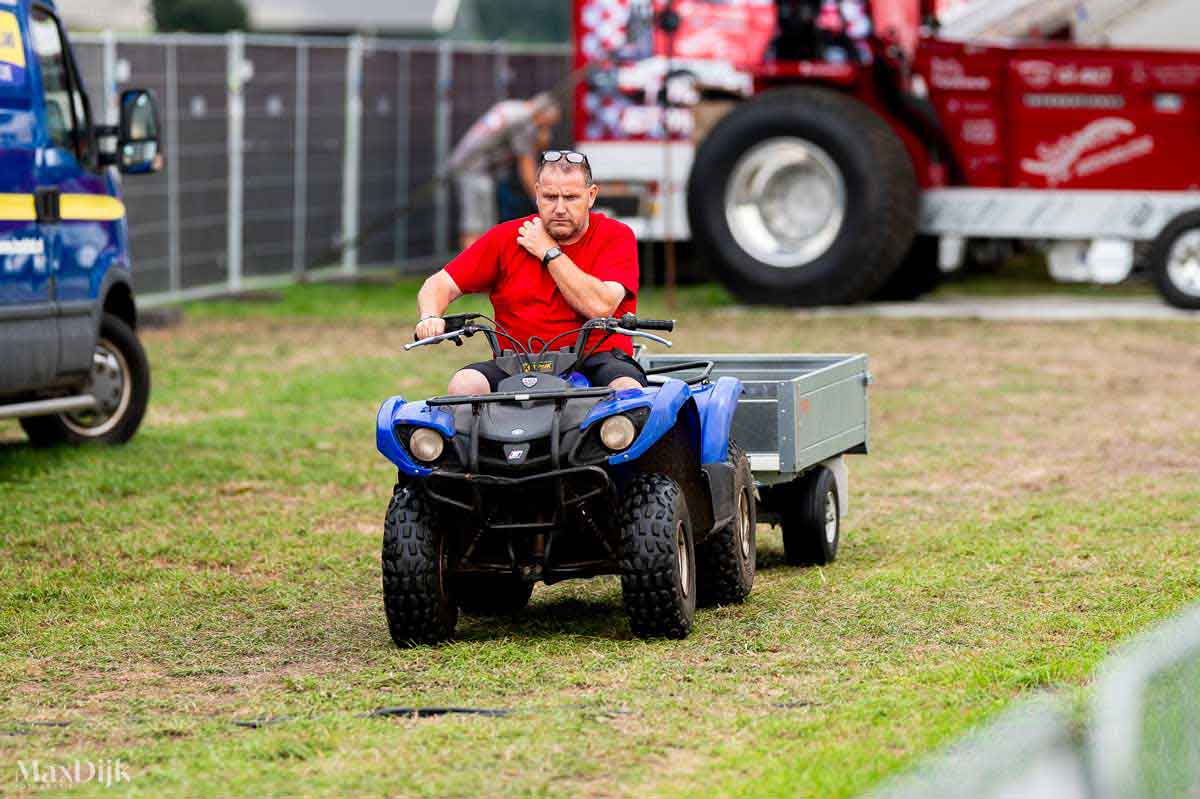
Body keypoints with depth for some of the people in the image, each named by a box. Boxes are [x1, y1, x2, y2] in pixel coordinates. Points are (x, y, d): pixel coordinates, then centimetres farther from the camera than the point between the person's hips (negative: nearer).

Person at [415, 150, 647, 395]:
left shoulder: (617, 236, 1)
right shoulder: (505, 237, 8)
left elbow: (599, 307, -15)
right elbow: (440, 284, 7)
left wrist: (548, 251, -7)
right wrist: (430, 318, -17)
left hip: (596, 360, -2)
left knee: (627, 389, -36)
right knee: (464, 384, -27)